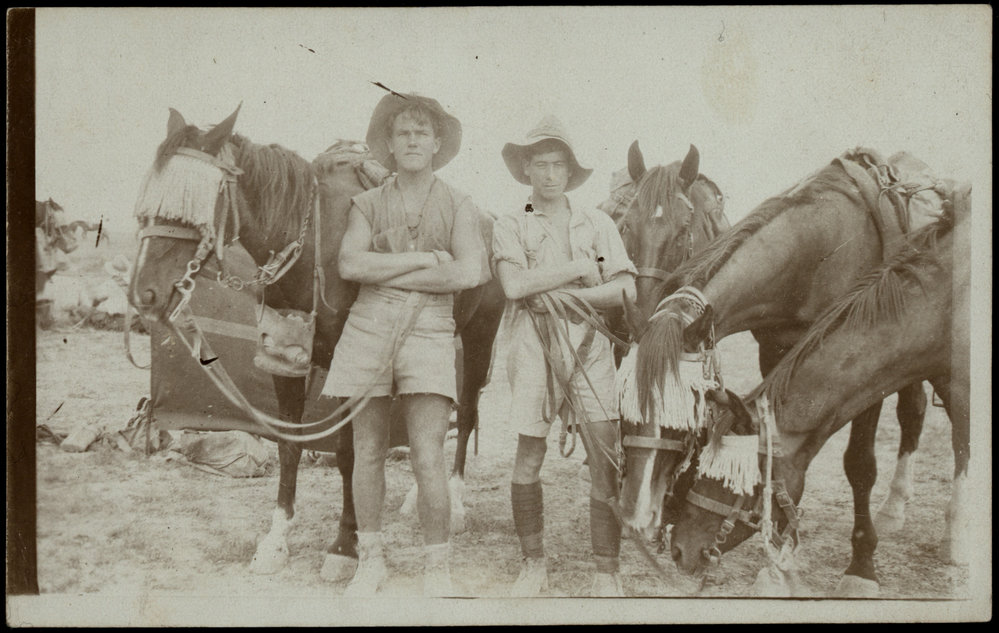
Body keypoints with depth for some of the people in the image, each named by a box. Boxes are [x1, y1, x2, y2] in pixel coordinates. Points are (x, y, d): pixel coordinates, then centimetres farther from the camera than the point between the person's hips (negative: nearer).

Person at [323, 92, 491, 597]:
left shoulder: (458, 205, 9)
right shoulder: (368, 203, 12)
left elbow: (468, 273, -6)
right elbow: (350, 264, -4)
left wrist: (388, 271, -6)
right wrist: (423, 258, -7)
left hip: (428, 329, -2)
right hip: (368, 326, 2)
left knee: (428, 459, -9)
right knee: (368, 454, 6)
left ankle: (437, 568, 5)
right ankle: (370, 560, 21)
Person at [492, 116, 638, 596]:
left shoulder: (598, 224, 14)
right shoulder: (510, 227, 9)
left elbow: (625, 288, 3)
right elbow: (514, 285, -9)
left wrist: (568, 296, -8)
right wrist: (579, 268, -5)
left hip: (589, 346, 1)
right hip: (533, 345, -1)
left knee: (606, 461, -6)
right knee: (528, 460, -1)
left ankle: (607, 574, 2)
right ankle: (533, 565, 16)